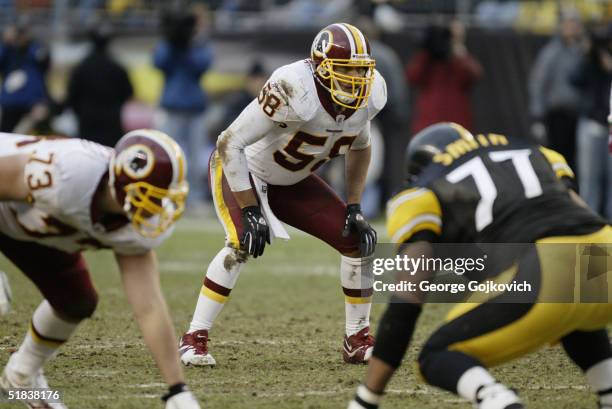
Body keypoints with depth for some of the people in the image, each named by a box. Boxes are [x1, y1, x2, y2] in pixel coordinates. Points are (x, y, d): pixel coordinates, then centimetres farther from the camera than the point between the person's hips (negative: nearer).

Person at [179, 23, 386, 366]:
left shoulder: (368, 96, -16)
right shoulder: (294, 91, -37)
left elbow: (360, 146, 7)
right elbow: (230, 143, -32)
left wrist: (354, 208, 0)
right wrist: (250, 212, -31)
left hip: (291, 181, 7)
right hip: (242, 171, -7)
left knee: (359, 241, -2)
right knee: (243, 244, -30)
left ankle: (358, 341, 13)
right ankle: (195, 339, -20)